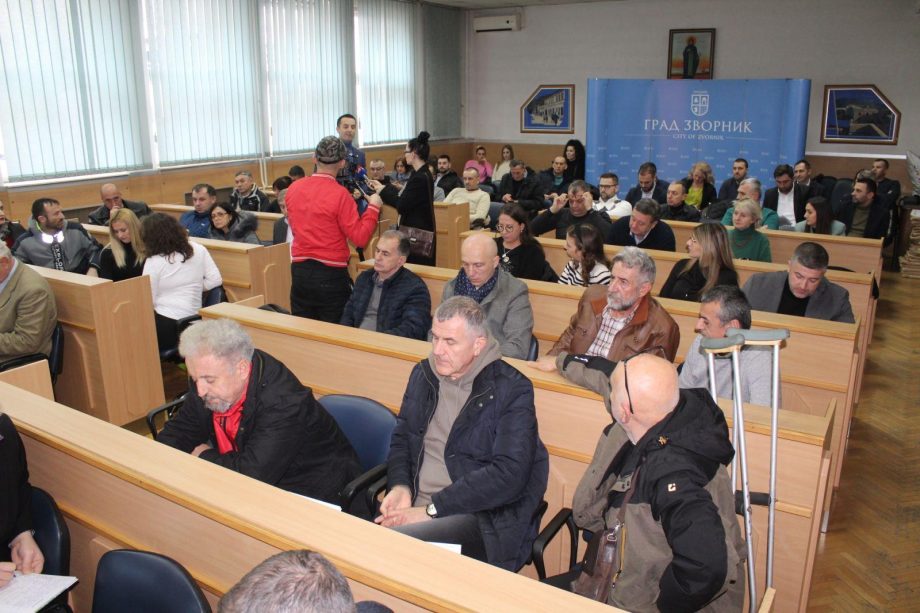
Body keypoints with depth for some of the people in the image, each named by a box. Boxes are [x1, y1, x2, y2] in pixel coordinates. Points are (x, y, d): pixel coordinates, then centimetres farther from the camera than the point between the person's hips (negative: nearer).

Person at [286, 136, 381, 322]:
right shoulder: (340, 194, -14)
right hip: (330, 274, -5)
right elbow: (360, 238, -12)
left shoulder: (293, 188, 3)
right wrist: (373, 207, 0)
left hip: (299, 270, 5)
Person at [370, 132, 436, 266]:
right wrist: (383, 187, 19)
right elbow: (405, 195, 16)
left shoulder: (420, 178, -21)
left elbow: (401, 205, -19)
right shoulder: (421, 174, 10)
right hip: (418, 229, 10)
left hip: (417, 232, -10)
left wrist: (383, 190, -5)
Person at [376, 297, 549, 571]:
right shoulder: (423, 374, 11)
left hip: (482, 518, -6)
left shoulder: (512, 389, -9)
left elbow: (509, 474, -18)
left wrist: (432, 509, -19)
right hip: (414, 507, 6)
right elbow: (401, 439, 19)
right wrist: (400, 486, -3)